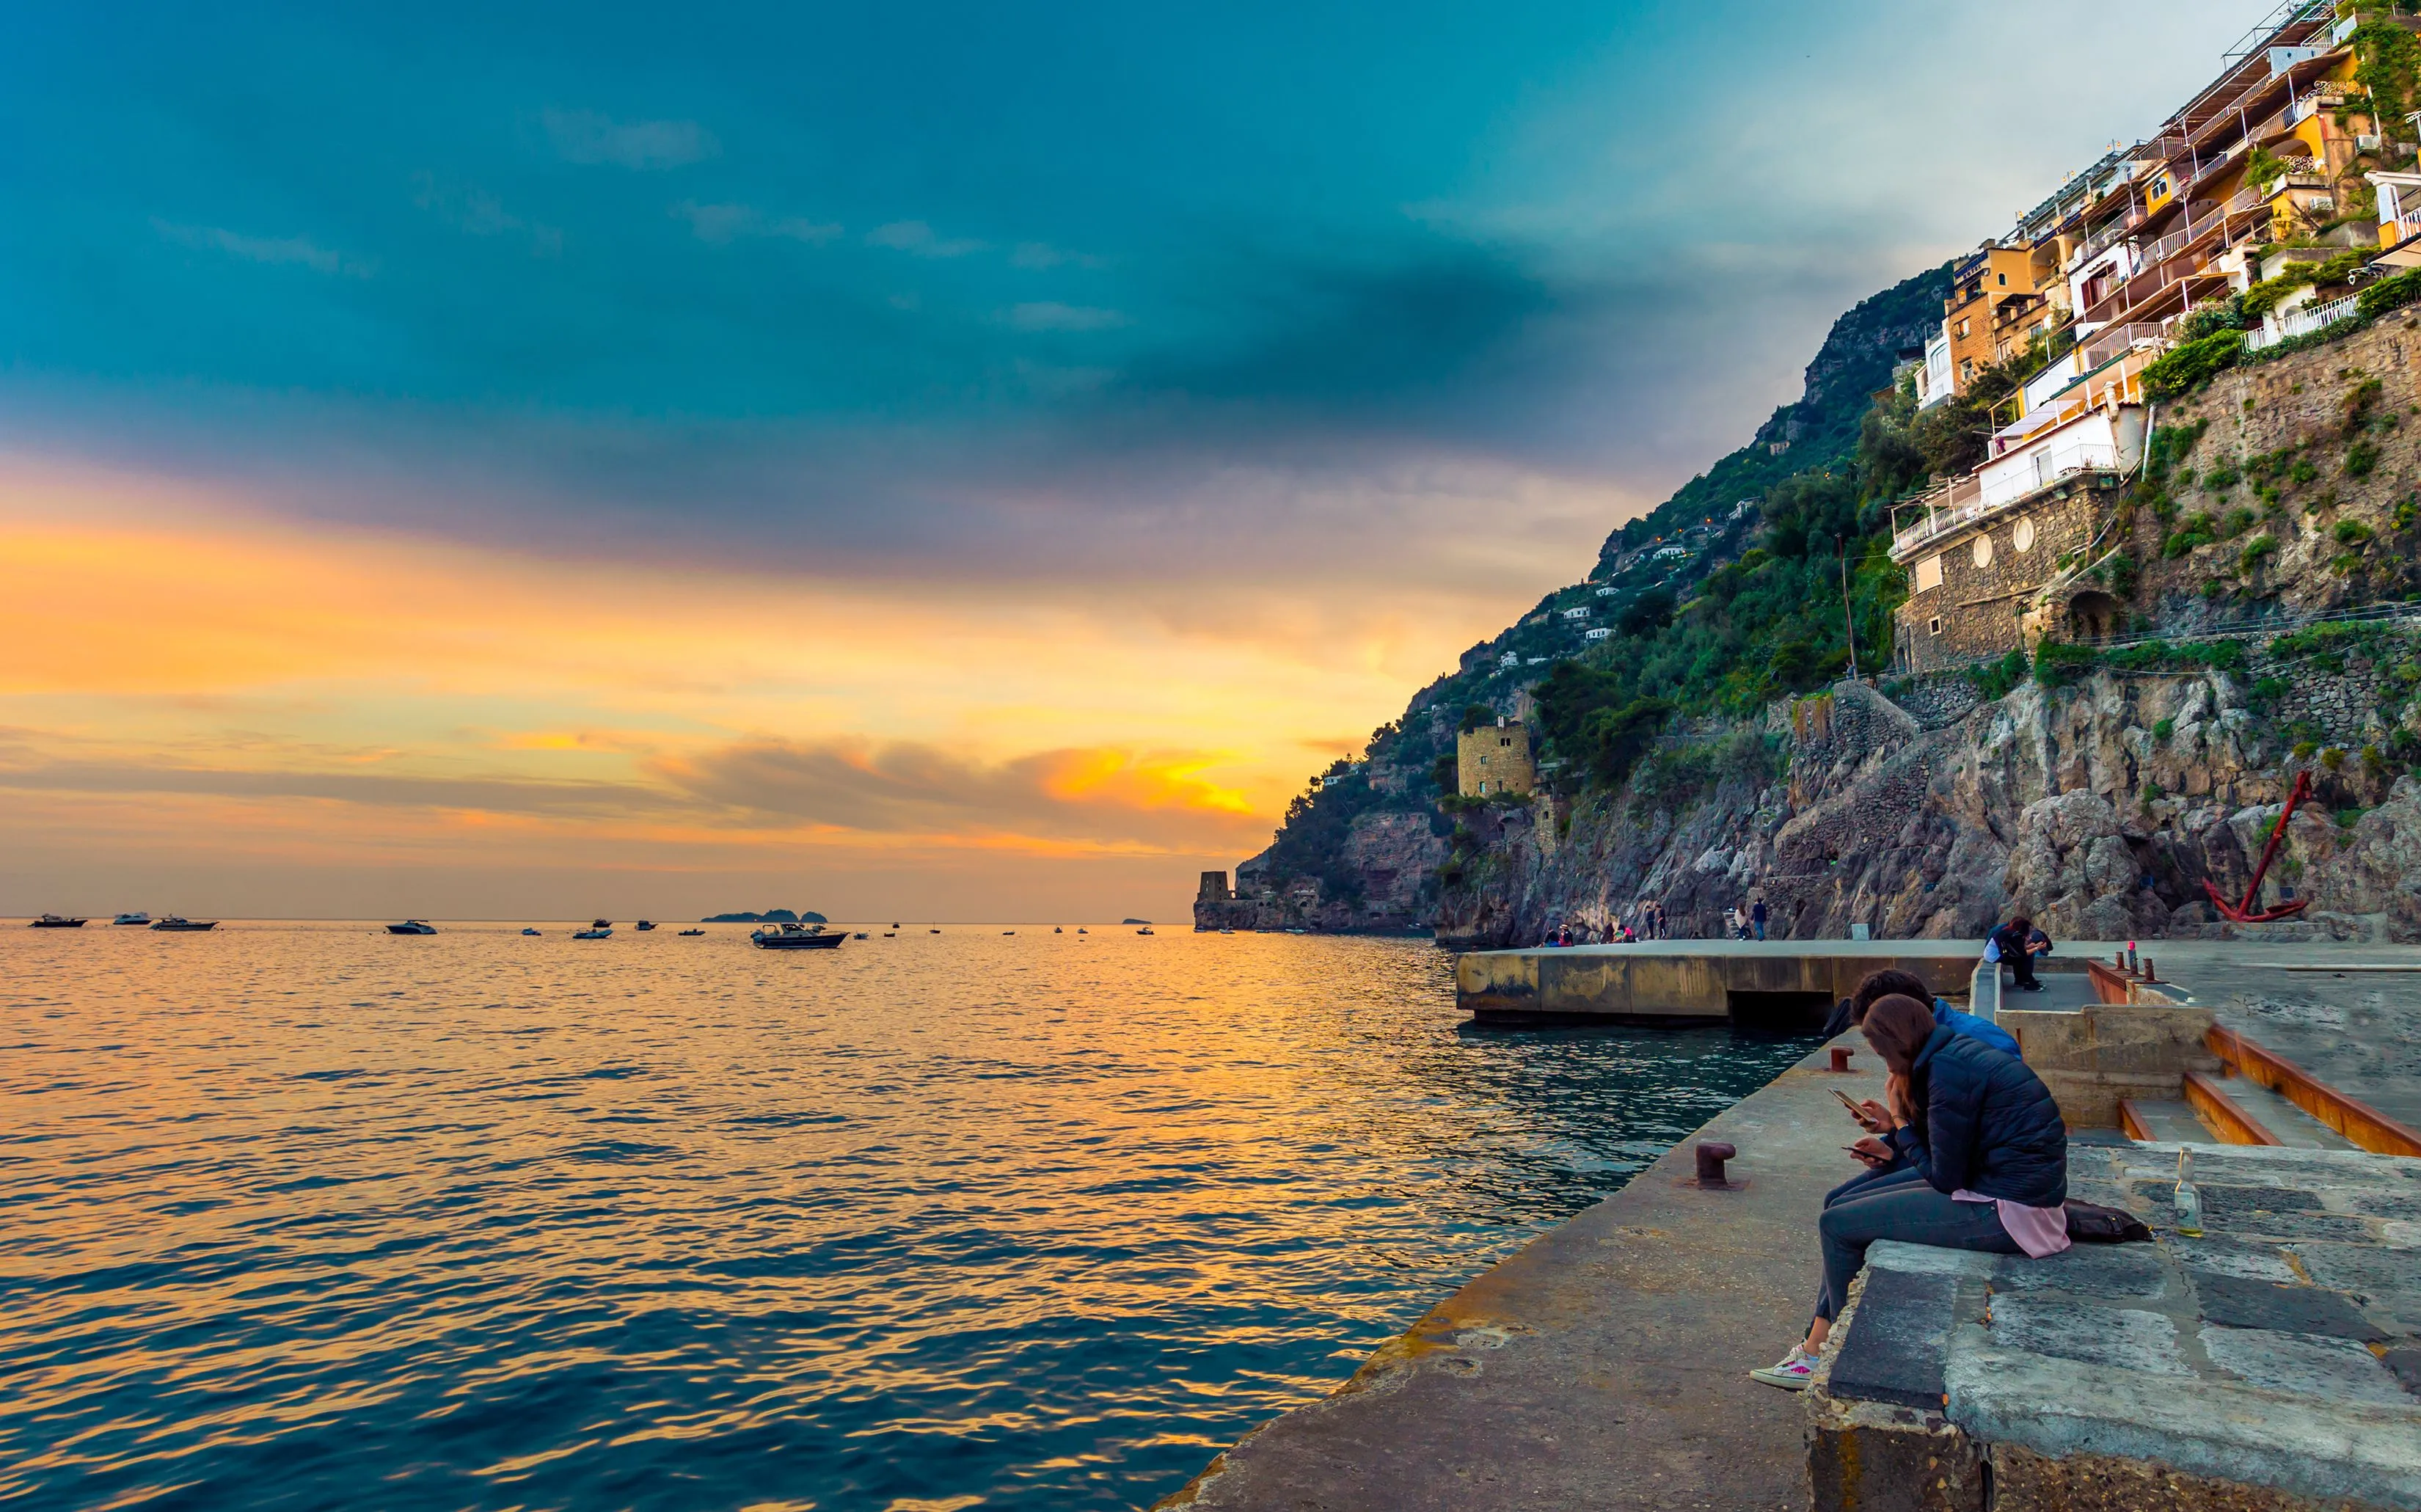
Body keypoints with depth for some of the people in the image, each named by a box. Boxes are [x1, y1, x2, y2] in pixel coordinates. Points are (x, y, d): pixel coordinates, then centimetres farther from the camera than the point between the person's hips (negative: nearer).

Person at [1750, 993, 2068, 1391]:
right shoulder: (1955, 1052, 9)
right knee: (1841, 1203, 9)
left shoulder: (1948, 1072, -21)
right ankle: (1814, 1353, 12)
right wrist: (1893, 1144, 10)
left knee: (1837, 1224, -8)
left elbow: (1946, 1179, -16)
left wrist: (1900, 1123, -5)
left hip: (2005, 1209, -10)